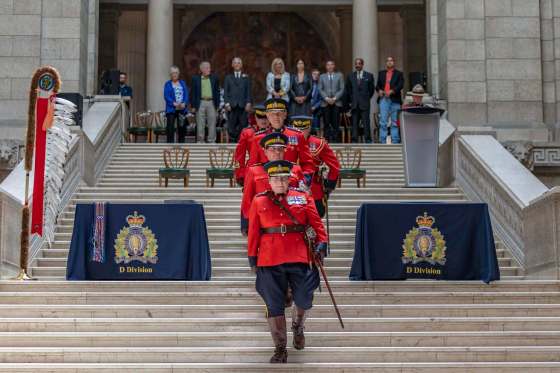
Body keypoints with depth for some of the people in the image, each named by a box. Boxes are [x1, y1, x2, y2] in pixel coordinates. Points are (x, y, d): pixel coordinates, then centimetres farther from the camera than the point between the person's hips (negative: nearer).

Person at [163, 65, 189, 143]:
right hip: (171, 109, -3)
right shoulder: (168, 84, 5)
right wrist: (174, 104, -19)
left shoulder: (182, 83, 14)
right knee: (170, 128, -9)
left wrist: (184, 104, -13)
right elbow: (166, 96, -5)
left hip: (182, 109, 3)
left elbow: (186, 95, 6)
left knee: (182, 128, 5)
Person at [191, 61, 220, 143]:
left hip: (211, 103, 1)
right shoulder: (196, 79, 5)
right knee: (200, 125, 1)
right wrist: (194, 106, -1)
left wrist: (217, 104, 4)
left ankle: (212, 141, 7)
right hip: (201, 103, -1)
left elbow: (217, 92, 11)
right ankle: (200, 141, 8)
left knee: (212, 124, 2)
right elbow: (193, 93, 5)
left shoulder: (214, 78, 10)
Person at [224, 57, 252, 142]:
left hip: (243, 105, 0)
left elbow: (248, 92, 10)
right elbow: (225, 92, 10)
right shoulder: (228, 77, 17)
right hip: (231, 105, 0)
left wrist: (248, 103, -3)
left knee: (243, 125, -8)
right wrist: (226, 103, -3)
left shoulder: (246, 78, 17)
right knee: (231, 126, -5)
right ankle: (232, 141, -2)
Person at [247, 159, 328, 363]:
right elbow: (253, 232, 6)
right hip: (270, 262, 0)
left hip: (299, 259, 1)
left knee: (304, 300, 6)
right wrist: (252, 258, 6)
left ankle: (298, 328, 40)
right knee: (274, 306, 2)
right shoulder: (259, 202, 4)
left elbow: (316, 223, 3)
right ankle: (280, 349, 12)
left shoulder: (303, 198, 5)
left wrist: (321, 243, -11)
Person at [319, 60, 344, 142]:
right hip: (325, 103, 1)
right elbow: (320, 89, 7)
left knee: (335, 123, -6)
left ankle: (335, 139, -5)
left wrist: (334, 98, -8)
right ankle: (327, 139, -2)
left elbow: (342, 89, 4)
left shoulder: (339, 76, 12)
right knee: (327, 123, -4)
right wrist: (326, 98, -8)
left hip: (336, 102, -1)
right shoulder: (322, 76, 15)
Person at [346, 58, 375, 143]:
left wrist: (367, 98, 8)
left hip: (365, 104, -2)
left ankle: (368, 140, -4)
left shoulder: (369, 75, 5)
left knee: (366, 122, -7)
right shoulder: (351, 76, 11)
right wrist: (350, 100, 11)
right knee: (354, 123, 1)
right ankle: (354, 140, 2)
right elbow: (348, 89, 16)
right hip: (354, 104, 2)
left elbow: (372, 89, 11)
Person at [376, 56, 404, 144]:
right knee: (383, 121, -4)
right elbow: (378, 84, 16)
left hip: (394, 99, -2)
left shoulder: (399, 74, 10)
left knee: (394, 122, 0)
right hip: (383, 99, 2)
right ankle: (382, 141, -4)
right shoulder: (381, 73, 19)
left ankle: (395, 141, 2)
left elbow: (400, 85, -3)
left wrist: (391, 91, -17)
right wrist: (379, 90, -6)